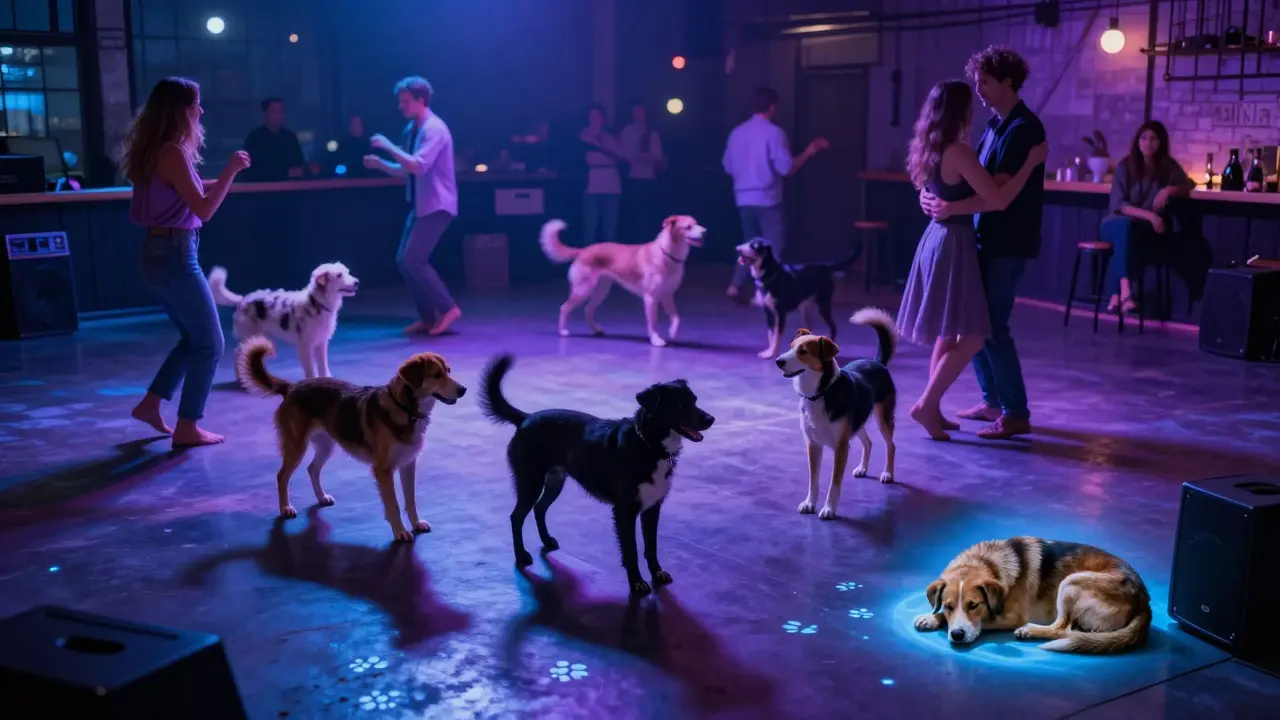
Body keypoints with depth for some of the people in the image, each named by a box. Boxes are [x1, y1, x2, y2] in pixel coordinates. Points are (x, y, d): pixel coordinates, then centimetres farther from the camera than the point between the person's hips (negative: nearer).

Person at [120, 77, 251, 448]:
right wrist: (230, 171, -13)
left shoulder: (158, 151, 11)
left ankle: (150, 404, 24)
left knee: (194, 338, 21)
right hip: (175, 254, -9)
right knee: (210, 344, 1)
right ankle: (187, 427, 5)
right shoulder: (173, 152, -17)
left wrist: (221, 178, 17)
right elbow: (203, 210, -19)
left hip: (161, 252, 9)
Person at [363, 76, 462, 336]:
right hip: (420, 206, 9)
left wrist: (388, 146, -22)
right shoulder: (411, 129, 13)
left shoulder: (434, 129, -15)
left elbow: (419, 166, -27)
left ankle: (448, 309, -5)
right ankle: (427, 317, 13)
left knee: (413, 261, -15)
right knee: (404, 261, 7)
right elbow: (405, 170, 19)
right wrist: (379, 163, 3)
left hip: (437, 206, -9)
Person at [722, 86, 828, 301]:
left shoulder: (737, 132, 5)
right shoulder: (774, 132, -12)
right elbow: (786, 168, -14)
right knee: (775, 247, 3)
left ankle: (735, 286, 10)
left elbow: (728, 166, 12)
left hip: (743, 199, 6)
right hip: (767, 199, -6)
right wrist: (809, 152, -1)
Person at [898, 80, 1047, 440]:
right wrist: (1031, 163, -14)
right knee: (972, 336, -4)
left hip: (938, 238, 9)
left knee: (948, 333, 16)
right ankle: (926, 405, -4)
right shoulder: (958, 152, -18)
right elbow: (998, 200, -20)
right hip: (954, 244, -9)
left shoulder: (930, 149, 9)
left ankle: (932, 407, 18)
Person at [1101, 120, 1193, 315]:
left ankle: (1117, 294, -37)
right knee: (1126, 225, -37)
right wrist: (1149, 215, -24)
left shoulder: (1168, 166, 2)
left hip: (1148, 230, 1)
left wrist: (1169, 190, -15)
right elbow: (1118, 205, -10)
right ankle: (1125, 290, -51)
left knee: (1131, 231, -35)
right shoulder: (1125, 166, -4)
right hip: (1118, 224, -1)